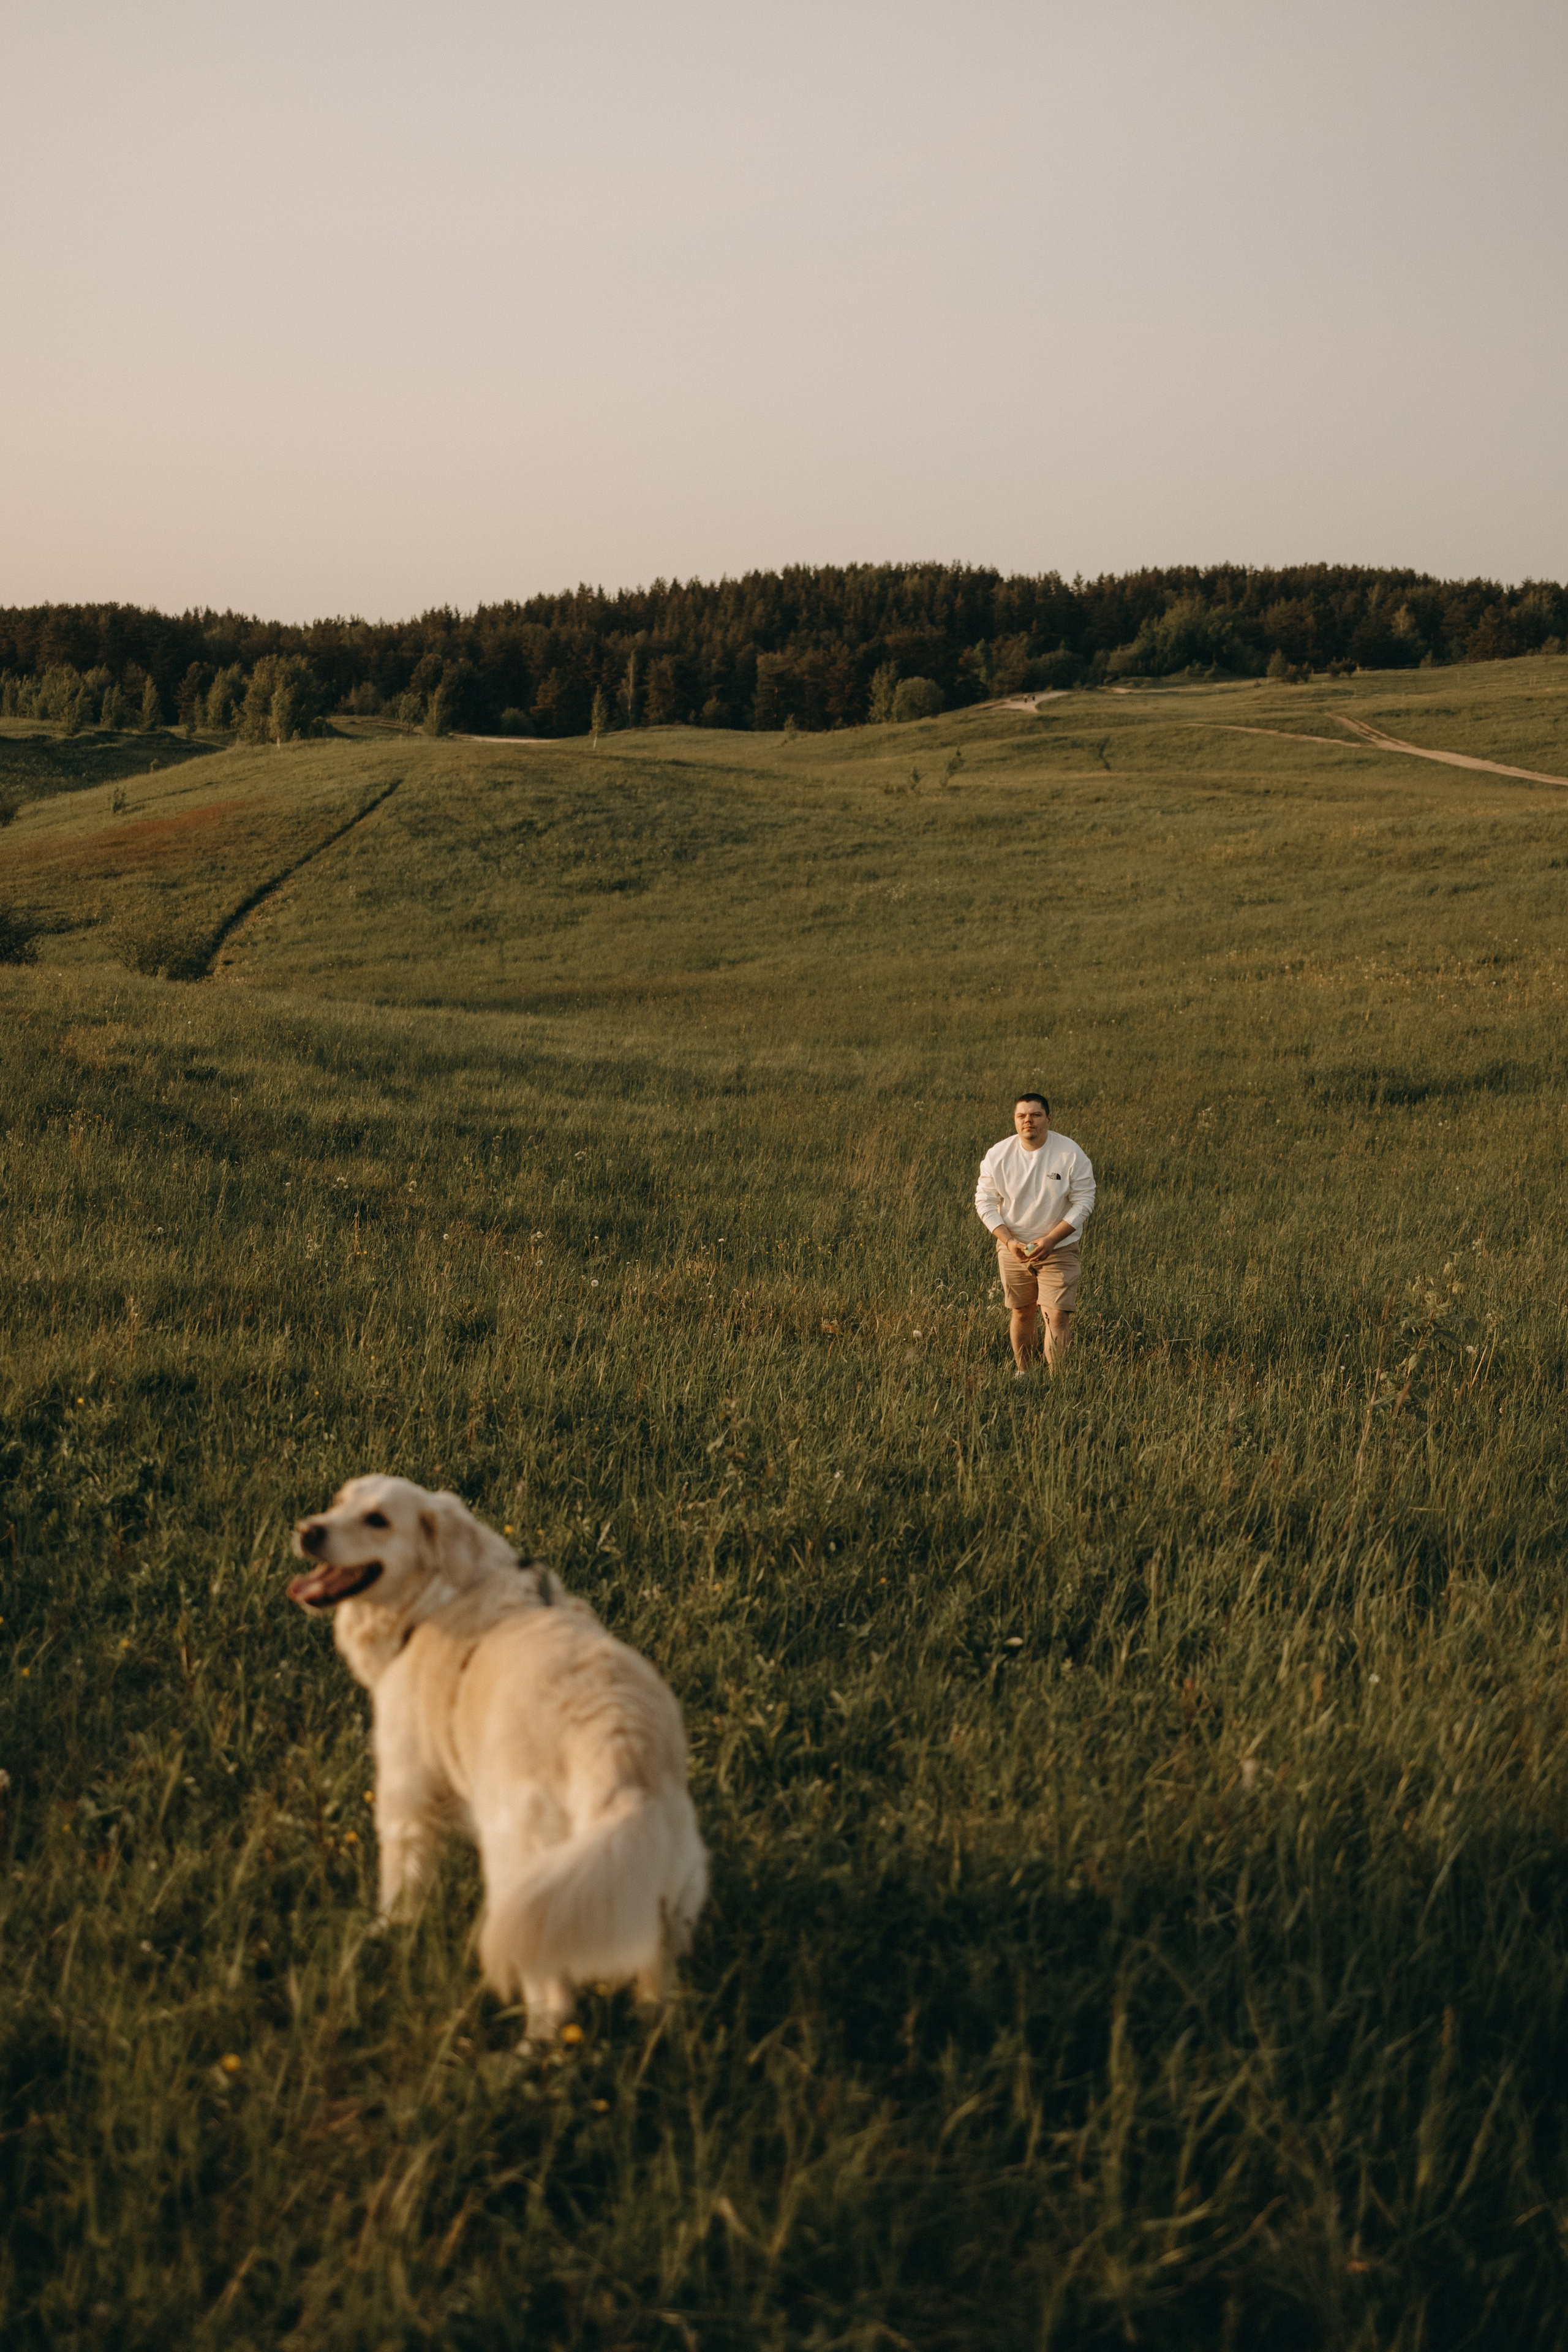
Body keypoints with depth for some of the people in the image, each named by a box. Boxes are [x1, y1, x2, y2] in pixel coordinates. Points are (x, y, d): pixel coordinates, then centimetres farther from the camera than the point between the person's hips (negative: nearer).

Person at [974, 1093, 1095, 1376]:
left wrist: (1049, 1240, -19)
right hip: (1013, 1247, 2)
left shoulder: (1071, 1154, -12)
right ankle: (1023, 1373, 29)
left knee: (1057, 1315, -12)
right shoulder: (998, 1155, -7)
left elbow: (1083, 1202, -11)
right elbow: (985, 1202, -2)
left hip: (1059, 1249, -2)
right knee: (1021, 1312, 13)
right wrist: (1009, 1241, -15)